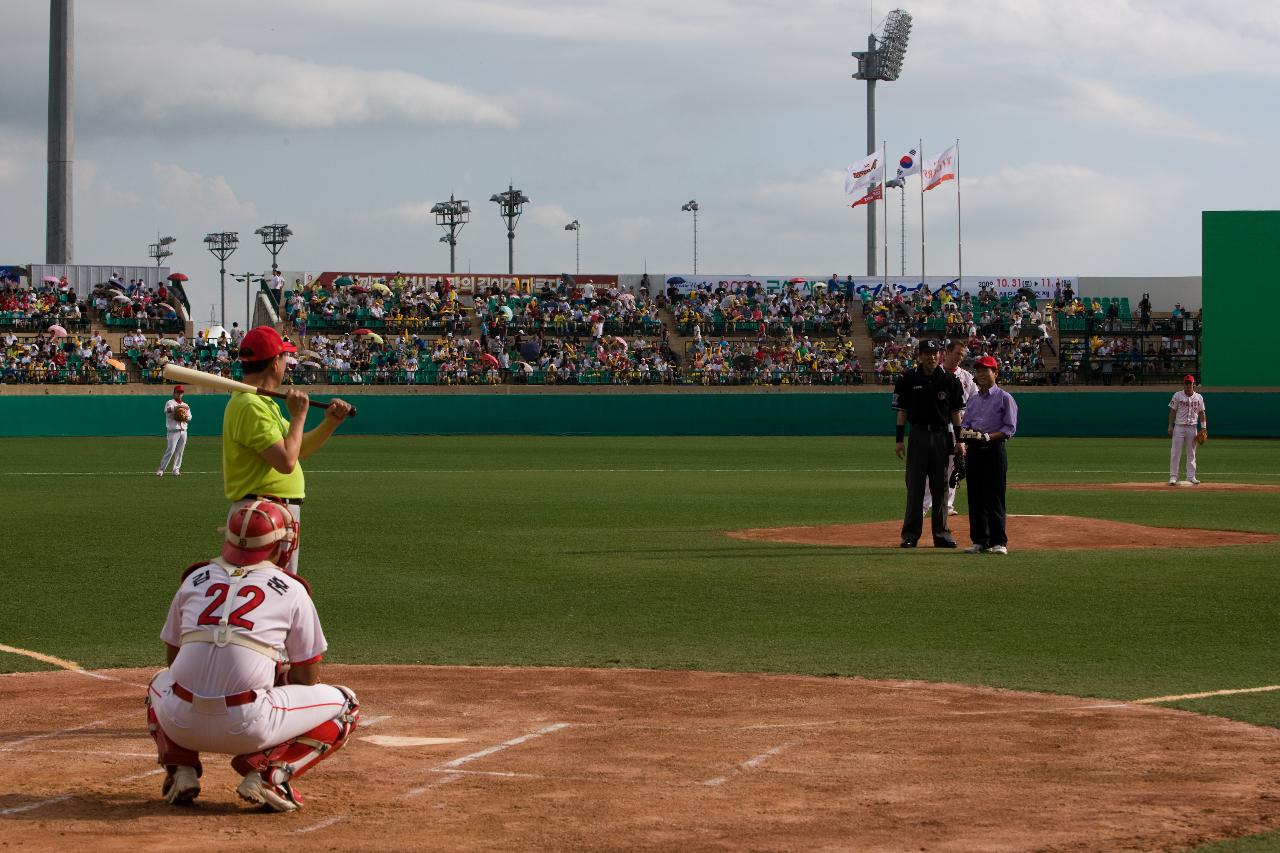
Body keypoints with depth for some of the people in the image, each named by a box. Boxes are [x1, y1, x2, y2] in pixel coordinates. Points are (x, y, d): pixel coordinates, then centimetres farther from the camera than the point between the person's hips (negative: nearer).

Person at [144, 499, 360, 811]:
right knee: (345, 705, 17)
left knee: (161, 683, 40)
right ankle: (268, 772, -2)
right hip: (247, 729, -4)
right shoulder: (292, 591, 8)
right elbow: (308, 678, 14)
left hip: (182, 725, 4)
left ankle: (181, 769, 14)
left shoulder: (195, 579, 17)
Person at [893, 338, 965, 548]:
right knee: (914, 486, -1)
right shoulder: (908, 379, 0)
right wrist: (898, 439, -3)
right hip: (918, 434, -1)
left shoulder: (949, 380, 2)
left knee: (941, 487, 6)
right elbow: (902, 410, 2)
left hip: (942, 435, 1)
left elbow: (955, 411, 5)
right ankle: (910, 534, 3)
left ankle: (941, 533, 13)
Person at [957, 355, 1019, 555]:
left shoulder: (1004, 398, -2)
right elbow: (964, 424, 14)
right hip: (973, 449, 6)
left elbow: (1010, 428, -7)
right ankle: (980, 541, 11)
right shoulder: (974, 399, 17)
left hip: (994, 449, -6)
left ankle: (999, 542, -2)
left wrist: (989, 437, -19)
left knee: (995, 497, -6)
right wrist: (964, 434, -9)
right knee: (975, 497, 6)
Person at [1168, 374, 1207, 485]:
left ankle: (1191, 477, 10)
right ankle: (1173, 477, -3)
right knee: (1175, 453, -5)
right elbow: (1172, 411, 0)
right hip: (1179, 427, -3)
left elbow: (1201, 413, 10)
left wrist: (1203, 427, 1)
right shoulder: (1177, 395, 0)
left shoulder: (1199, 397, 7)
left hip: (1192, 428, 3)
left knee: (1191, 454, 6)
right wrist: (1170, 426, -7)